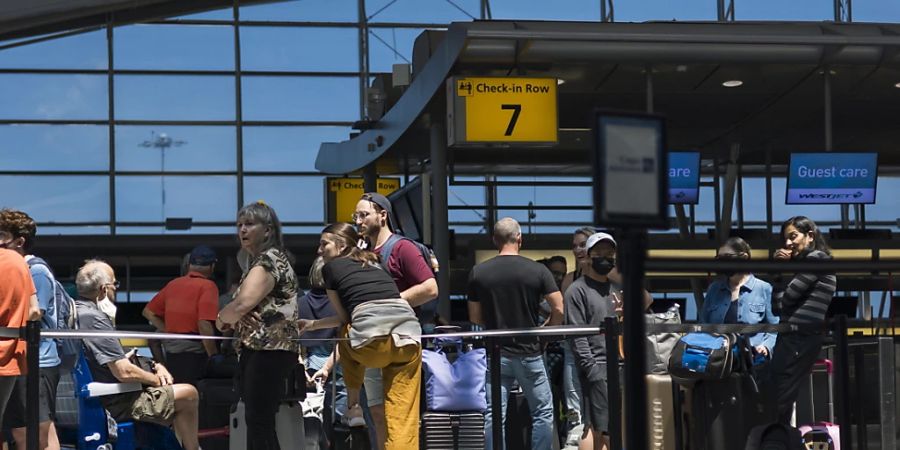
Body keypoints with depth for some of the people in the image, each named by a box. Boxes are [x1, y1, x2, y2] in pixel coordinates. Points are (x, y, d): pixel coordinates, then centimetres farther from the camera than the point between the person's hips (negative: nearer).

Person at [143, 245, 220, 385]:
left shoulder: (173, 284, 12)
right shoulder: (207, 286, -8)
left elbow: (148, 312, 18)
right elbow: (204, 325, -19)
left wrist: (169, 331, 14)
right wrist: (214, 357, -12)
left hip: (171, 350, 7)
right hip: (194, 350, -7)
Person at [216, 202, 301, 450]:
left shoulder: (268, 261, -10)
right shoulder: (258, 262, 23)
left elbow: (243, 304, -23)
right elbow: (250, 308, 15)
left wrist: (221, 317, -2)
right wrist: (230, 318, -9)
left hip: (269, 350, -11)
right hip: (255, 349, 11)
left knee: (259, 421, -13)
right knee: (256, 422, 10)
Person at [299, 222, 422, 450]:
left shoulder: (331, 267, 16)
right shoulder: (375, 265, 32)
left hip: (372, 341, -4)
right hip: (408, 336, 4)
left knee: (347, 338, 33)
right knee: (402, 419, 4)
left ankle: (353, 406, 28)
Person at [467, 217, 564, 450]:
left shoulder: (478, 272, -1)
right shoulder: (537, 270, -5)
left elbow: (474, 317, 5)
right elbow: (558, 309, -8)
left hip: (496, 354, 1)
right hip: (529, 353, -1)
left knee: (494, 416, 2)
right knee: (542, 412, 11)